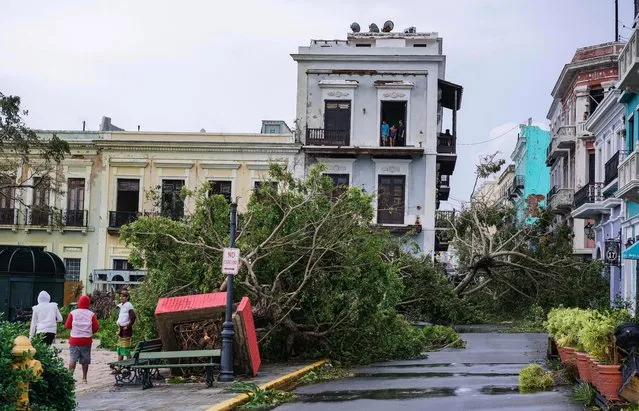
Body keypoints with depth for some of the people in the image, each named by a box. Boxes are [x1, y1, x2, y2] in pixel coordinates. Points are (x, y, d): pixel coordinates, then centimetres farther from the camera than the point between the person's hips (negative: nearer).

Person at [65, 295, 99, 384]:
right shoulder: (91, 314, -3)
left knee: (72, 359, 1)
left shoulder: (73, 313, -3)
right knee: (85, 360, 10)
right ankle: (84, 378, 13)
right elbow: (96, 327, -5)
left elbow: (67, 326, -2)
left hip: (74, 340, -1)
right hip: (87, 340, 1)